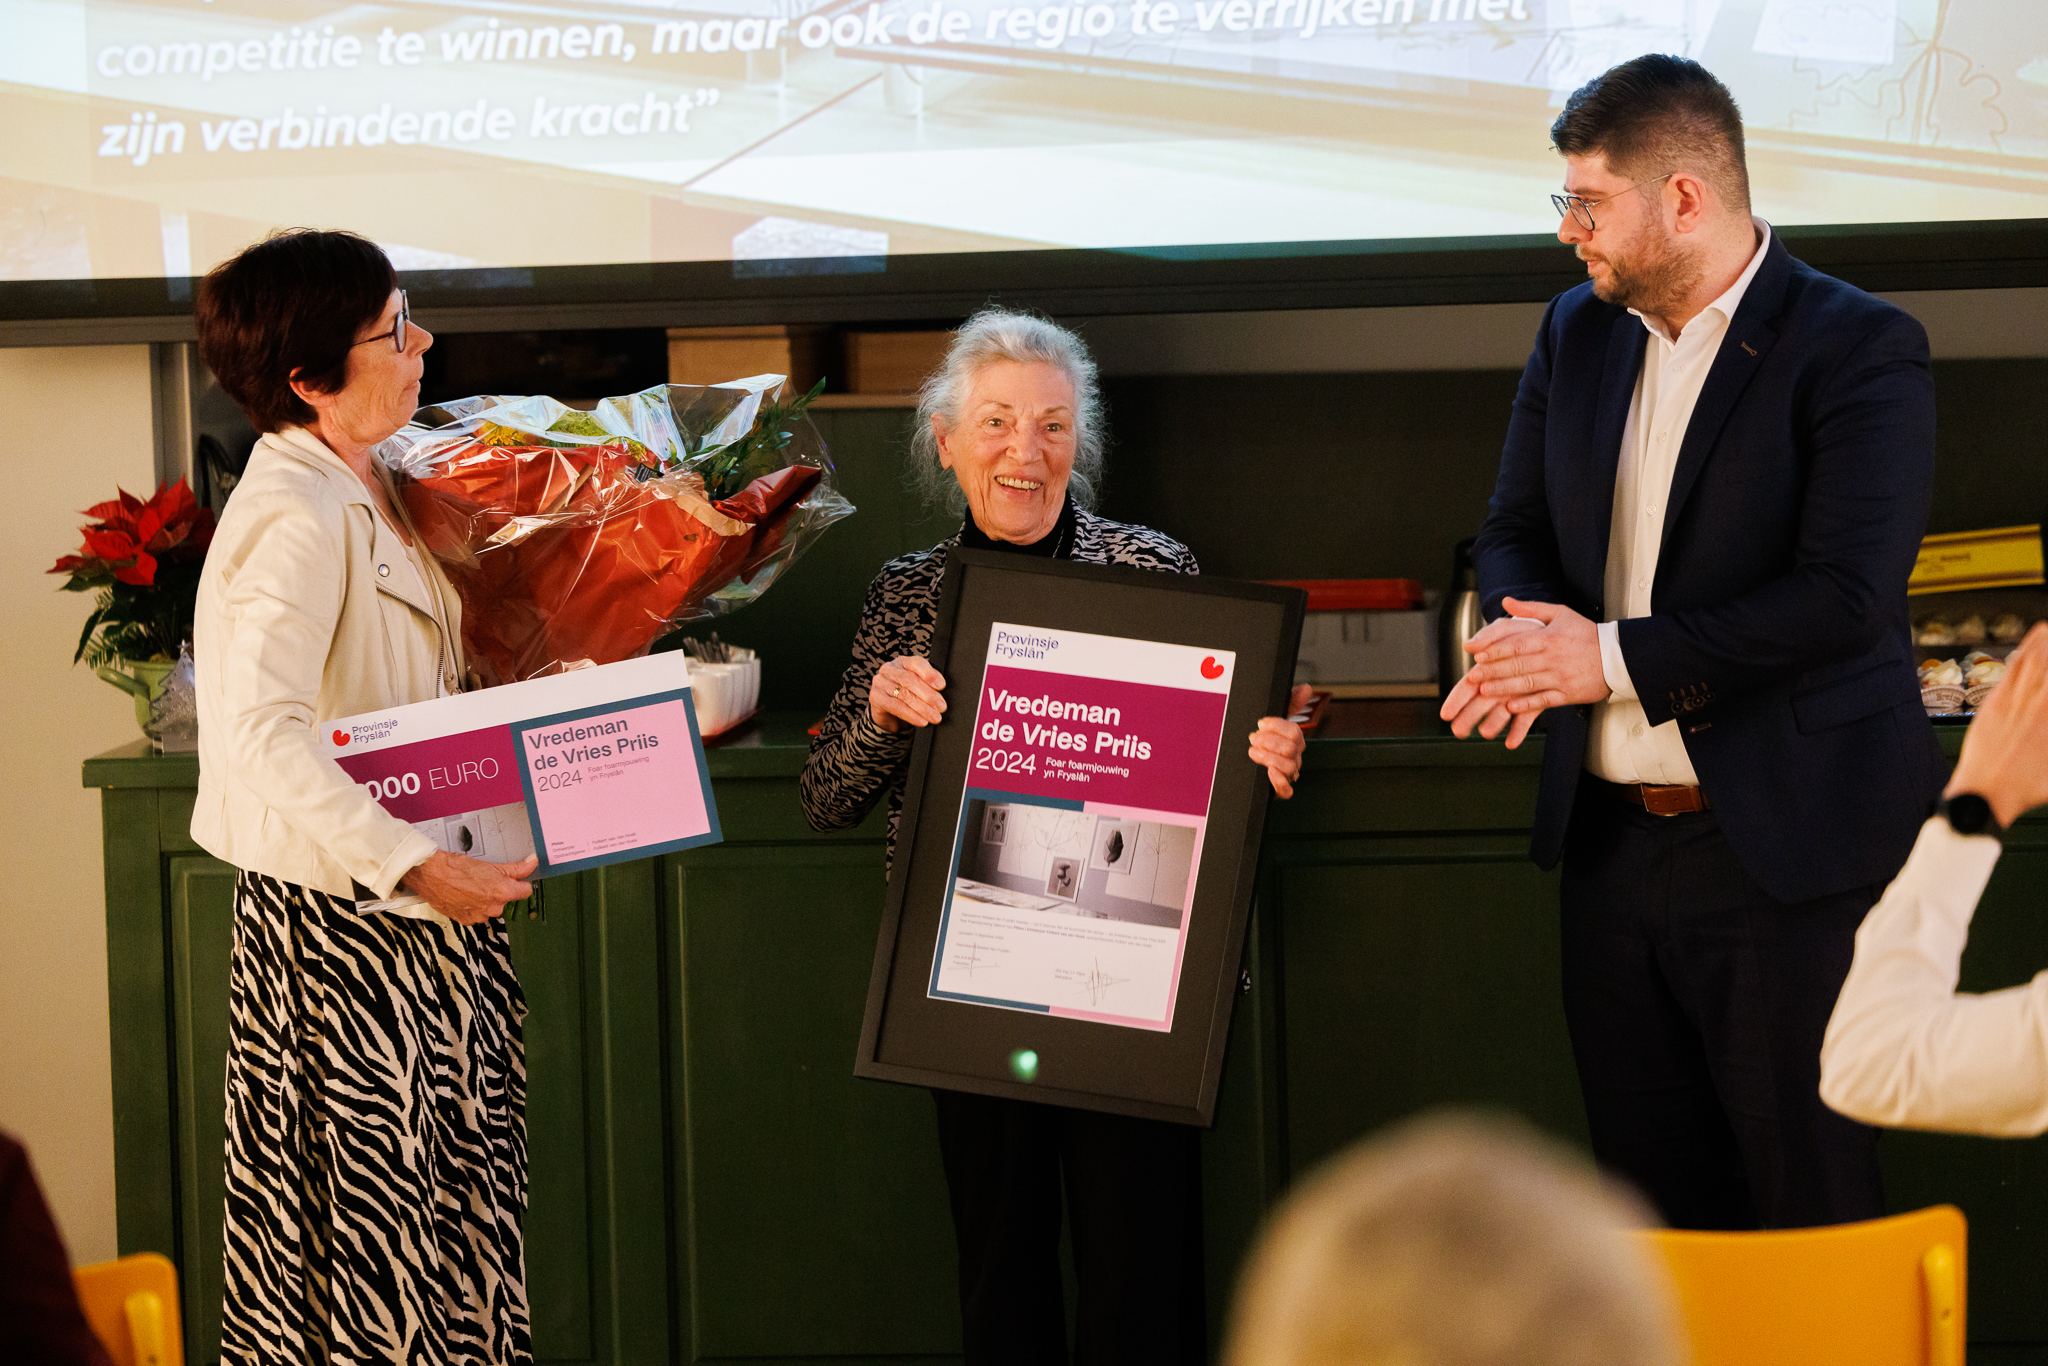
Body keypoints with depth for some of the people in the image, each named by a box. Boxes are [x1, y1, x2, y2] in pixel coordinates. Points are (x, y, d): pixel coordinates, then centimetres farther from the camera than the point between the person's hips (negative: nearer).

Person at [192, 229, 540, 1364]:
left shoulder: (360, 489, 9)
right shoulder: (297, 516, -21)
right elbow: (260, 733, -31)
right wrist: (419, 866, -32)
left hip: (411, 897, 10)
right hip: (346, 922, -10)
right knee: (377, 1193, -1)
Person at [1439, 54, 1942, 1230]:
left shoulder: (1860, 349, -12)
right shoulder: (1578, 333, 10)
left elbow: (1847, 594, -21)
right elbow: (1518, 530, 17)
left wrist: (1616, 656, -20)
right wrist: (1532, 634, -7)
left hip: (1784, 850, -7)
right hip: (1611, 836, 7)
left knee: (1810, 1204, 0)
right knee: (1651, 1203, 13)